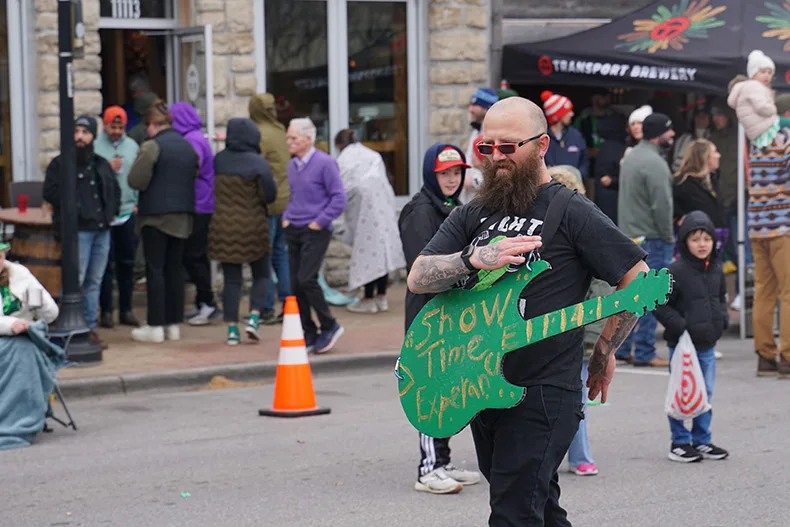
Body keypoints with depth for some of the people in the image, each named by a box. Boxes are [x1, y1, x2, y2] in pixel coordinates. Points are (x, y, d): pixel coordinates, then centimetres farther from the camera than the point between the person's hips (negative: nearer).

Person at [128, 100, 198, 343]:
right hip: (182, 217, 6)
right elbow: (195, 176, 14)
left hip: (156, 214, -6)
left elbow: (136, 180, -16)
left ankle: (156, 325, -2)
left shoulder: (152, 146, -13)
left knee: (155, 269, -2)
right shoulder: (188, 147, 9)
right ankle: (174, 324, 13)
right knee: (175, 268, 11)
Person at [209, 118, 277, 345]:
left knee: (231, 279, 8)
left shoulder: (219, 160, -1)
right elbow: (270, 195, -10)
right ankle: (254, 317, -2)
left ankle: (232, 328, 4)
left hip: (223, 227, 3)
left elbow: (216, 190, 8)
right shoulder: (258, 164, -14)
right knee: (261, 275, 14)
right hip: (252, 227, -3)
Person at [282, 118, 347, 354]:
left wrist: (318, 223, -13)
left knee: (306, 279, -15)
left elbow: (339, 199, -12)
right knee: (296, 284, 4)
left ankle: (329, 326, 2)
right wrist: (286, 217, 10)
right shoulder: (292, 165, 11)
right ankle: (308, 334, 13)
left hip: (315, 231, -7)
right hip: (293, 230, 7)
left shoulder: (325, 163, -11)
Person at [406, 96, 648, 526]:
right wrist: (475, 258, -17)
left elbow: (638, 281, -8)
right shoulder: (471, 216, 12)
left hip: (543, 394, -7)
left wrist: (602, 355, -3)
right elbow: (417, 279, 1)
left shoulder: (573, 213, -6)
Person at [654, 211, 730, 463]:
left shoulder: (715, 269, 7)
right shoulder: (676, 271, -14)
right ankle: (680, 442, 10)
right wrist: (679, 325, -18)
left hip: (707, 343, 7)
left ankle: (701, 441, 24)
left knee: (705, 393, 13)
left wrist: (722, 318, 6)